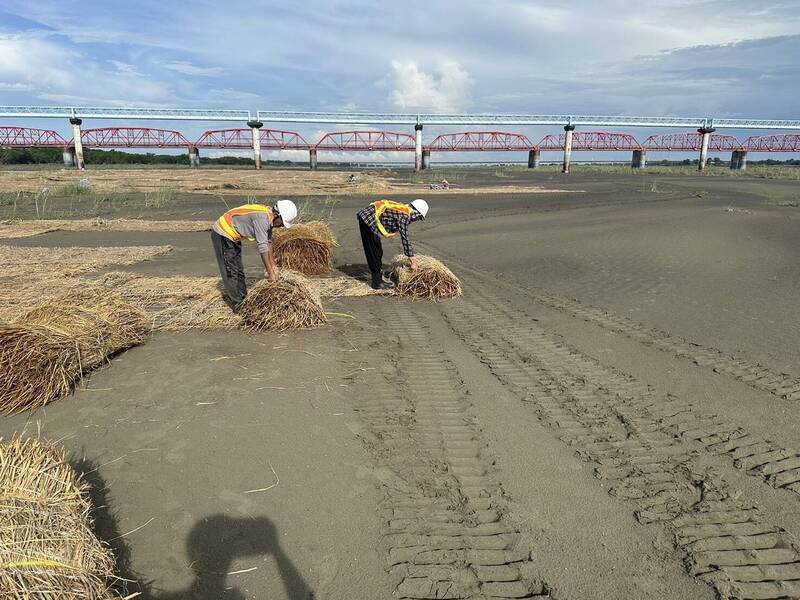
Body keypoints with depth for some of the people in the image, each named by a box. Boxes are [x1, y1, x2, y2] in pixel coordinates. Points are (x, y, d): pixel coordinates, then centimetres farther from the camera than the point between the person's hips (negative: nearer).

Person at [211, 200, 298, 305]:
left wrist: (273, 264, 8)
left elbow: (268, 242, 7)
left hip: (232, 237, 10)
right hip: (222, 234, -10)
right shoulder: (262, 217, -30)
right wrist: (270, 272, -27)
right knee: (231, 272, -4)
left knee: (239, 270, 15)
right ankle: (238, 305, 2)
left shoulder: (269, 216, -2)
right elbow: (262, 246, -31)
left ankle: (244, 300, 24)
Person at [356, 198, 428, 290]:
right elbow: (405, 238, -15)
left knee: (377, 252, 16)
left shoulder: (403, 209, 13)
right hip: (368, 219, -10)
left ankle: (378, 279, 24)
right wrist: (412, 261, -9)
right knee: (374, 252, -2)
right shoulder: (404, 216, -15)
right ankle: (377, 283, 6)